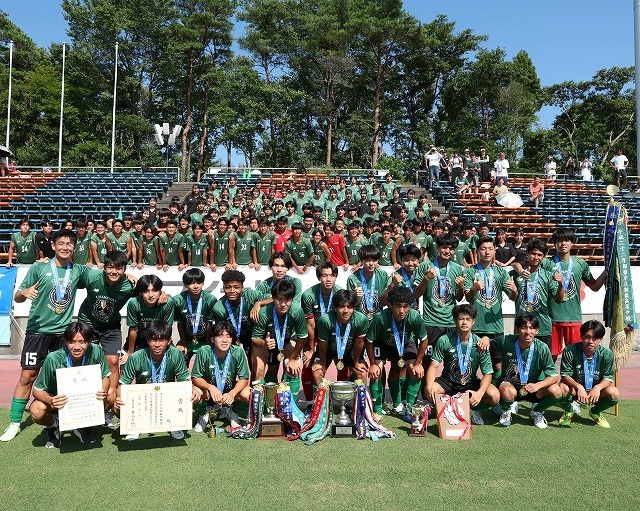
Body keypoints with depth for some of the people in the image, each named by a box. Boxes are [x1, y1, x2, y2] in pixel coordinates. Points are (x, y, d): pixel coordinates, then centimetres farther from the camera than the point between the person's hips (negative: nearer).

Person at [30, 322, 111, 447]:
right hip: (59, 399, -2)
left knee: (111, 394, -22)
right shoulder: (53, 359, -29)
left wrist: (103, 391, -33)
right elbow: (37, 390, -19)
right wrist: (51, 401, -41)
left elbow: (105, 377, -11)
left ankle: (83, 426, 4)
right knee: (37, 411, -32)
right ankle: (53, 426, 6)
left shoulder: (96, 351, -25)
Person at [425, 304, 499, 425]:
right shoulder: (444, 341, -12)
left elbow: (488, 373, -11)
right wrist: (430, 385, -34)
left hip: (471, 384, 0)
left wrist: (480, 392, -32)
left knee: (494, 396, -27)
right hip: (448, 382, 0)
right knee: (429, 391, -31)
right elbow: (433, 366, -13)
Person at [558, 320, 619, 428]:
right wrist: (578, 387, -37)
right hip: (575, 388, -2)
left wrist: (597, 387, -32)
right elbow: (565, 375, -19)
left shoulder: (606, 354, -14)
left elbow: (608, 377, -11)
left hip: (596, 389, 2)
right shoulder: (570, 351, -21)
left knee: (614, 394, -26)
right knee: (563, 388, -34)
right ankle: (569, 411, 4)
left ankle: (595, 412, 10)